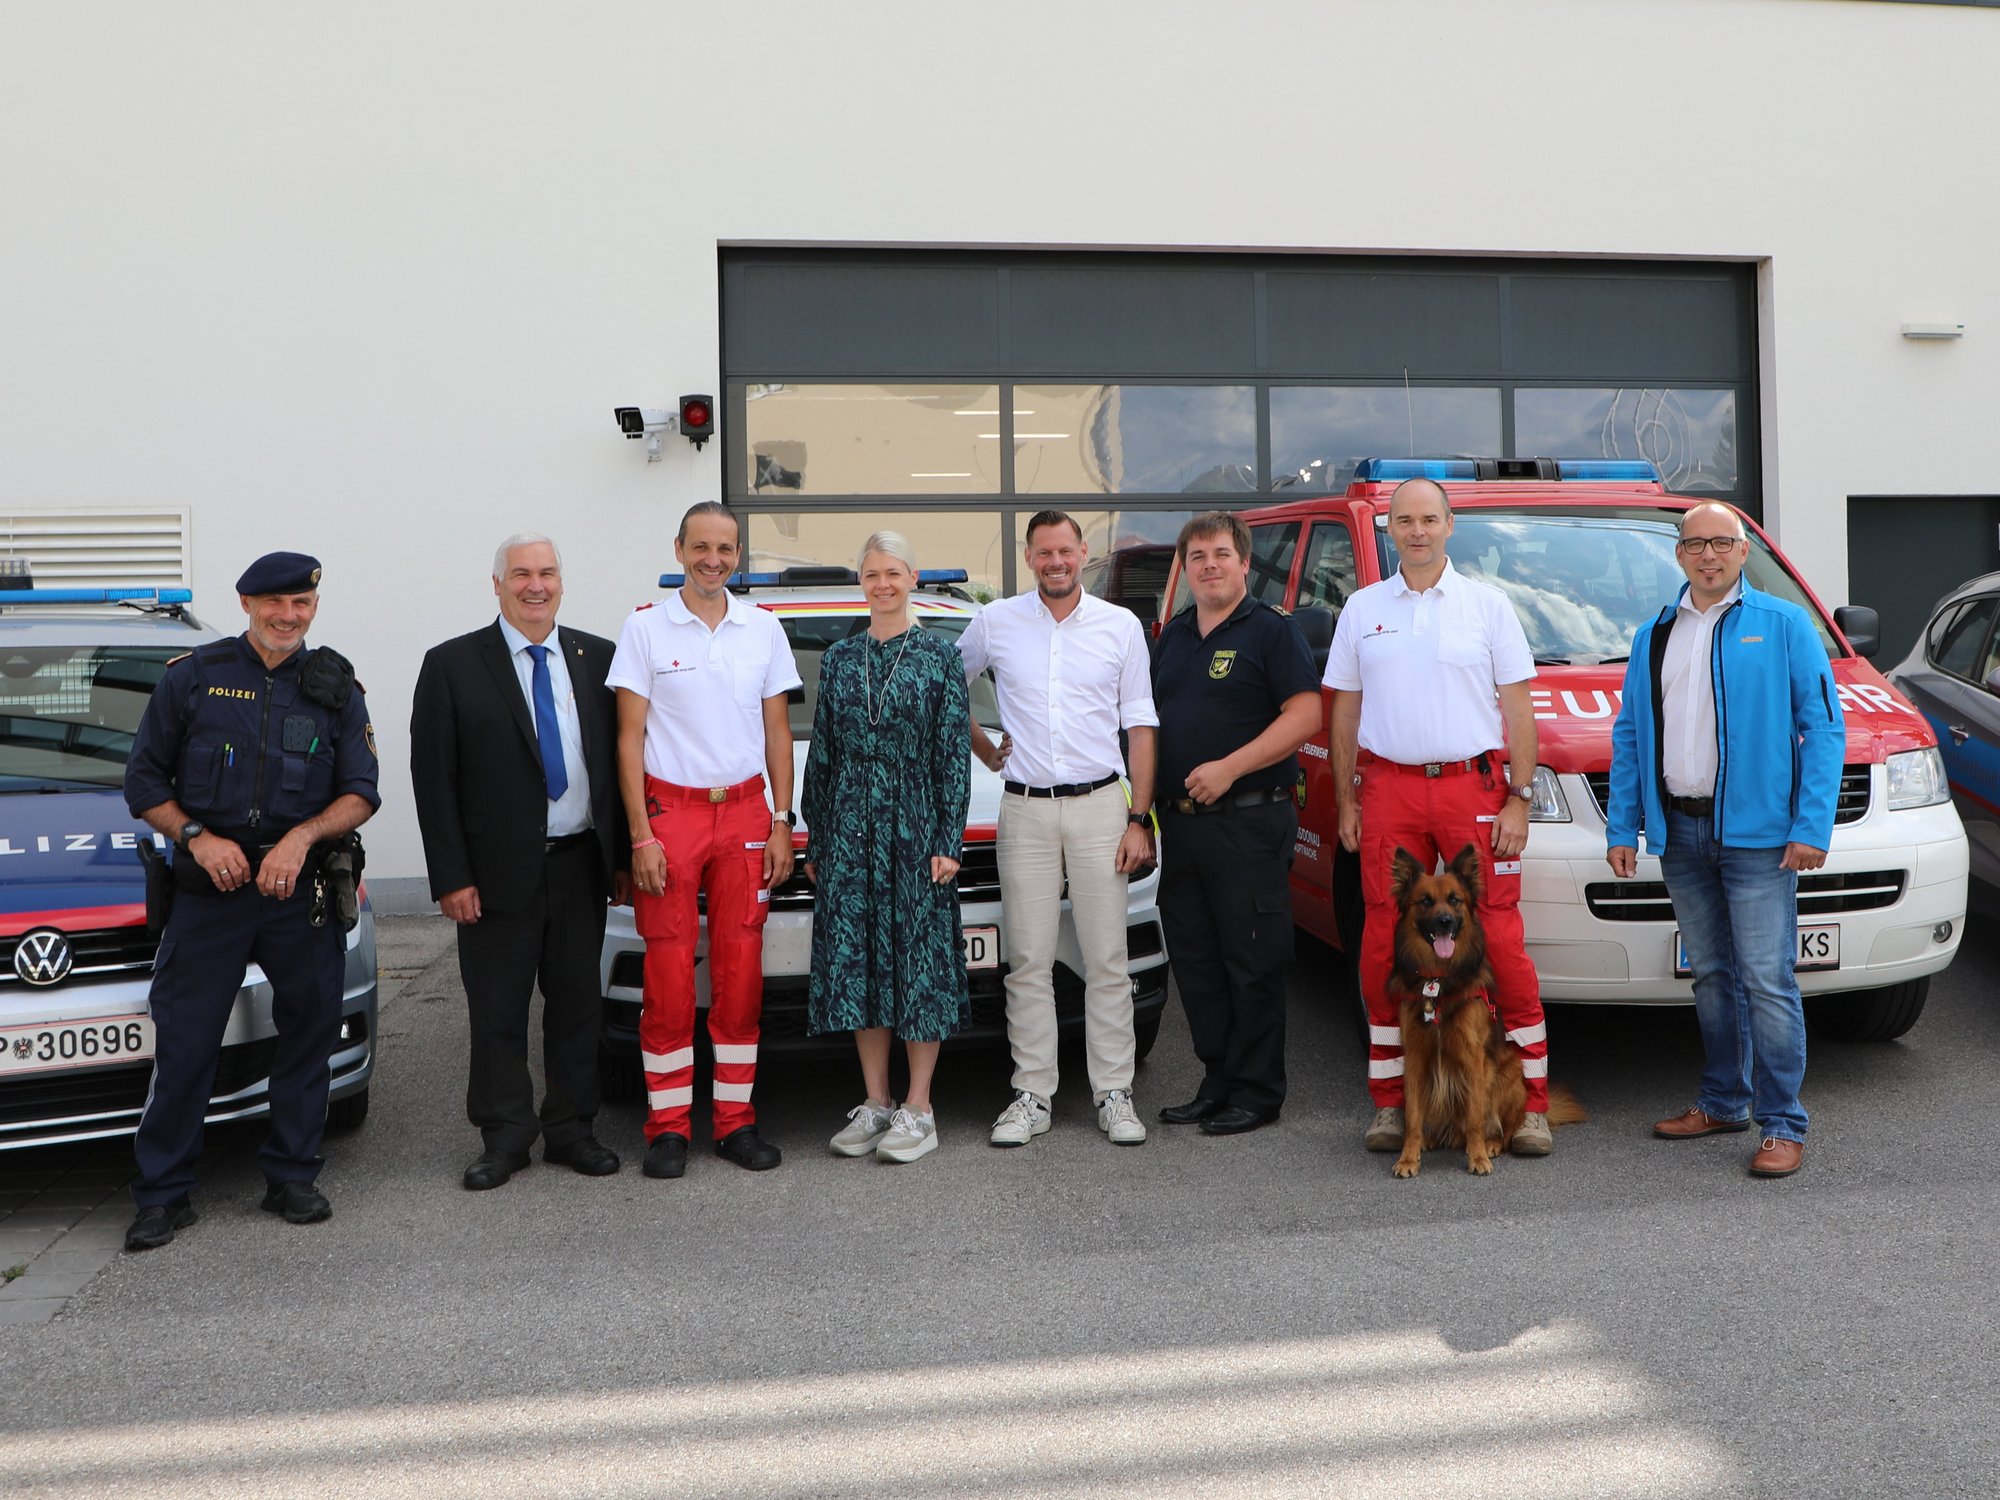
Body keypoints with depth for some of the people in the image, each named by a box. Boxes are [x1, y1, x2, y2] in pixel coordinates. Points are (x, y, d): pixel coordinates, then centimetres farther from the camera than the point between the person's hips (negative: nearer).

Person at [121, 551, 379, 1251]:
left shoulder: (336, 687, 8)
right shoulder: (193, 676, 4)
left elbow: (361, 792, 5)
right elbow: (144, 781, 6)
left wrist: (303, 836, -12)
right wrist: (199, 838, -9)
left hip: (303, 889, 2)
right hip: (209, 887, -1)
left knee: (310, 1030, 6)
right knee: (185, 1041, -1)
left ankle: (292, 1177, 21)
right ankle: (163, 1194, 11)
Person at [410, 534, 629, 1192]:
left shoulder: (597, 659, 7)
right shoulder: (452, 665, -1)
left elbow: (621, 761, 9)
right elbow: (433, 779, -4)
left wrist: (623, 856, 4)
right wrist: (451, 877, -10)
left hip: (582, 866, 3)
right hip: (500, 872, -2)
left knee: (578, 1006, 11)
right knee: (498, 1013, 5)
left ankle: (571, 1129, 23)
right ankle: (505, 1137, 18)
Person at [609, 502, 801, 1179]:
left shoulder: (763, 628, 8)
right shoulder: (645, 627, 0)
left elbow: (777, 732, 11)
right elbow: (630, 737, -2)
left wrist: (782, 823, 4)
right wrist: (640, 835, -8)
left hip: (745, 813, 3)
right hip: (670, 812, -2)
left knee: (741, 972, 5)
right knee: (669, 976, -1)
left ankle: (735, 1118, 15)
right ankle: (668, 1125, 10)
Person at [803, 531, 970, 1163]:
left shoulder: (940, 655, 0)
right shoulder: (838, 658, 10)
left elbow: (954, 754, -2)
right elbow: (821, 755, 11)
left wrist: (949, 840, -9)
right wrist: (815, 840, 8)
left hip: (916, 827, -3)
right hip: (849, 832, 4)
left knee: (921, 960, -1)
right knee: (855, 959, 5)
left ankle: (918, 1109, 7)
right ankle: (875, 1101, 16)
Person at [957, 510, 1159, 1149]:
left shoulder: (1121, 626, 5)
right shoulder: (996, 623, 6)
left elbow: (1140, 725, 5)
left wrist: (1139, 818, -1)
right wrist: (983, 750, 12)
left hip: (1099, 807, 0)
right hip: (1025, 809, 1)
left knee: (1107, 961, 1)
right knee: (1029, 961, 3)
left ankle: (1114, 1093, 10)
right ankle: (1032, 1095, 11)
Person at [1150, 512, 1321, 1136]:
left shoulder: (1270, 629, -3)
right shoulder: (1174, 634, 17)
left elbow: (1306, 714, -13)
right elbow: (1153, 721, 22)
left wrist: (1229, 768, -19)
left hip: (1249, 821, -7)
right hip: (1180, 822, 7)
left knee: (1253, 963, -1)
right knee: (1194, 961, 10)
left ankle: (1257, 1092, 9)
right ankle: (1217, 1082, 22)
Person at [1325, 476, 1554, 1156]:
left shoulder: (1488, 604, 6)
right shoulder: (1362, 609, 12)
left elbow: (1518, 710, 4)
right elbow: (1345, 713, 14)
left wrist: (1519, 800, -4)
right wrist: (1346, 802, 8)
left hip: (1475, 786, -2)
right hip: (1388, 790, 2)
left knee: (1500, 940, -4)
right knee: (1385, 945, 3)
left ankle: (1531, 1105, 5)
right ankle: (1390, 1104, 14)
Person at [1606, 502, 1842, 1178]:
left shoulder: (1785, 625, 1)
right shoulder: (1653, 636, 13)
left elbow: (1823, 728, -3)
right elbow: (1628, 735, 13)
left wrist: (1812, 827, -12)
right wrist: (1622, 828, 5)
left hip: (1757, 832, -4)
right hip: (1679, 832, 4)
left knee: (1766, 980, -5)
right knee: (1711, 974, 14)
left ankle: (1783, 1126, 3)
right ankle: (1722, 1102, 25)